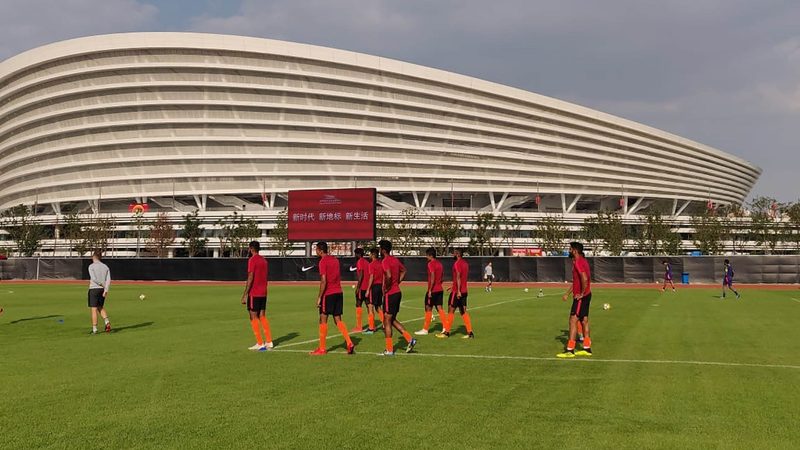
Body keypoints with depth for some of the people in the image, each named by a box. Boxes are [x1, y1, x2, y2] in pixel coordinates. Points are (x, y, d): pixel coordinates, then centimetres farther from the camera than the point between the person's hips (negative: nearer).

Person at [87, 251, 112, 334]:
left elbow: (93, 278, -17)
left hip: (94, 289, -5)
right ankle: (107, 322, -2)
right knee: (100, 307, 20)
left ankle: (94, 329, 1)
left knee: (94, 309, 0)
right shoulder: (105, 267, 8)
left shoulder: (91, 266, -5)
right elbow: (108, 280, -1)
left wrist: (101, 284, -5)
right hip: (103, 290, 5)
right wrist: (106, 290, -6)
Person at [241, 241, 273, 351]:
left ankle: (260, 344, -4)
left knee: (253, 317, -1)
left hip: (254, 293, -8)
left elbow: (250, 278, -18)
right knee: (262, 316, 13)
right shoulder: (264, 260, 13)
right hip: (263, 293, 8)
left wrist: (245, 295, -16)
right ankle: (269, 342, 11)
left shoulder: (252, 260, -12)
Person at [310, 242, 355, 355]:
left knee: (323, 320, 3)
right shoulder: (335, 259, 13)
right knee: (338, 320, 11)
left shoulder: (323, 261, -11)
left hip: (328, 294, -7)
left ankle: (322, 348, 8)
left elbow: (323, 281, -17)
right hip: (339, 292, 7)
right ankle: (350, 344, -1)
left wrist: (319, 297, -13)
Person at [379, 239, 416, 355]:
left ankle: (389, 350, 5)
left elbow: (388, 276, -32)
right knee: (393, 320, 18)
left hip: (390, 294, -9)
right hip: (397, 292, 9)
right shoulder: (395, 260, 12)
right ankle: (410, 339, 9)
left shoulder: (385, 261, -16)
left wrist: (386, 288, -17)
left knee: (387, 321, 1)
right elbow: (403, 271, 26)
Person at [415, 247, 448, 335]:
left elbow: (432, 277, -21)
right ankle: (445, 328, 2)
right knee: (439, 308, 8)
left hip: (433, 290, -8)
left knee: (428, 309, 2)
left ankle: (425, 329, 9)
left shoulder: (431, 264, -13)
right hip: (440, 289, 8)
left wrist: (430, 290, -19)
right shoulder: (439, 263, 13)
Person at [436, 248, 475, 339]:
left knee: (451, 310, 0)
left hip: (457, 291, -8)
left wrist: (458, 291, -25)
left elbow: (458, 277, -22)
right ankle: (470, 333, 4)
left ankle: (446, 332, 6)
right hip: (464, 291, 8)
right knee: (463, 312, 8)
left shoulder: (457, 263, -14)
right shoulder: (465, 263, 14)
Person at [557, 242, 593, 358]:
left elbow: (584, 279, -30)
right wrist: (567, 293, 24)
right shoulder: (583, 261, 16)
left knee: (573, 321, -8)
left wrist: (582, 293, -19)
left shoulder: (578, 262, -17)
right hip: (586, 296, 10)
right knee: (584, 321, 14)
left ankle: (570, 350, -7)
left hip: (581, 297, -10)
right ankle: (587, 348, 19)